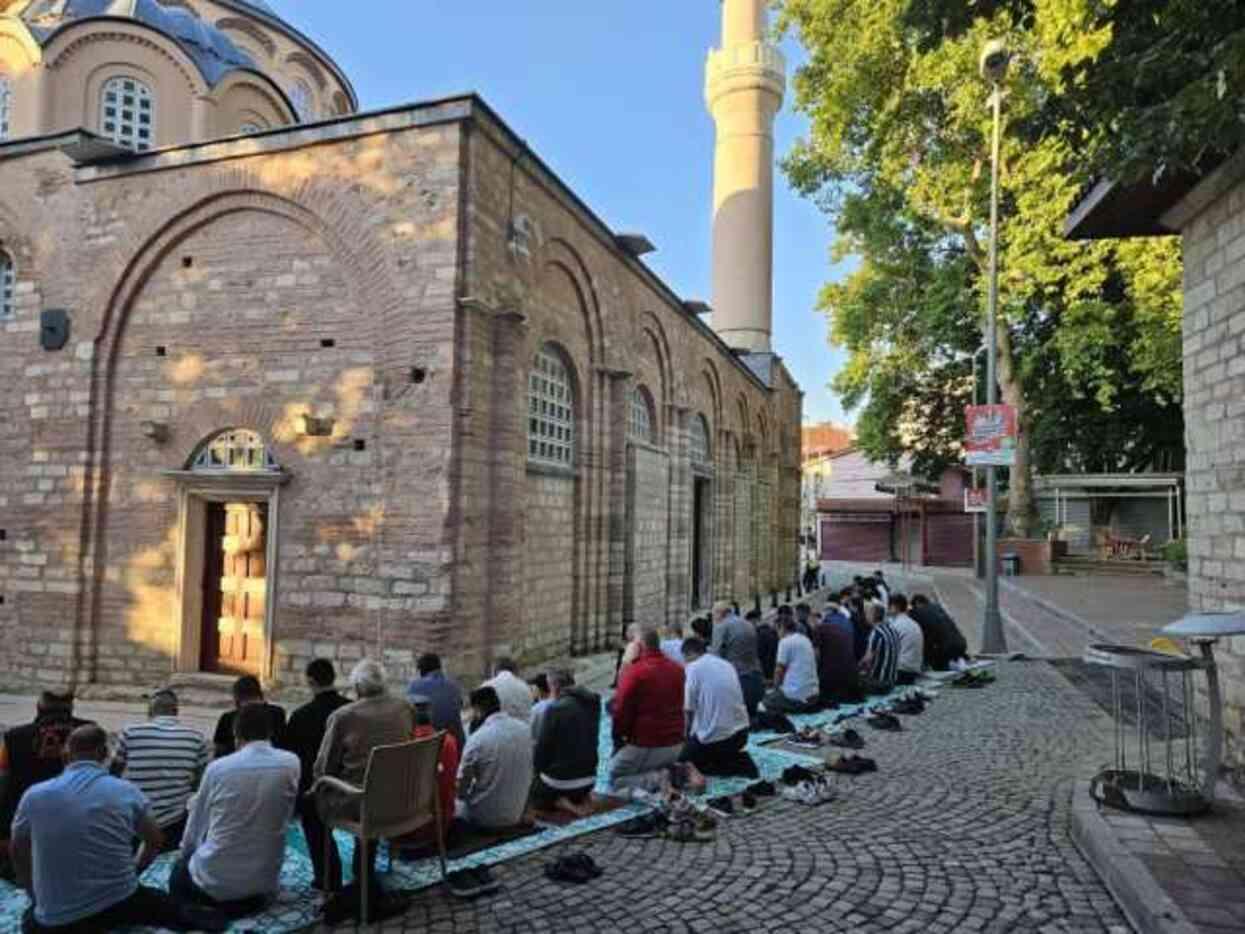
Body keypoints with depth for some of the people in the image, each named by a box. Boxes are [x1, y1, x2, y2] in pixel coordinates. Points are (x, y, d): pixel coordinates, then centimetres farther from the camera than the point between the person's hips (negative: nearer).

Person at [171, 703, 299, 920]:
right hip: (265, 882, 3)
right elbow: (285, 817, 6)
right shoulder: (291, 764, -7)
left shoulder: (217, 767, -10)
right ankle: (251, 901, 13)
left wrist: (186, 853, 23)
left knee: (179, 873, 29)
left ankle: (214, 902, 10)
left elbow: (196, 827, 2)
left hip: (215, 881, -2)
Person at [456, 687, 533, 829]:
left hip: (485, 818, -5)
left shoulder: (477, 739, -21)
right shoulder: (525, 729, -6)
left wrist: (461, 794, 9)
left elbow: (461, 787, -12)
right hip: (516, 814, 5)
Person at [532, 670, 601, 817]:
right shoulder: (593, 704, 1)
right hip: (589, 778, 6)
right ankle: (583, 797, 6)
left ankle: (561, 803, -3)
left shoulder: (556, 708, -19)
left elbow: (542, 746, -12)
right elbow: (594, 742, 8)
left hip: (561, 778, -6)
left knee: (533, 794, 22)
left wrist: (538, 769, 6)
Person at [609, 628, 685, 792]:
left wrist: (618, 737, 4)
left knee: (615, 777, 11)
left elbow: (621, 710, -13)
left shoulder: (633, 671, -18)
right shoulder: (678, 669, 2)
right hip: (675, 744, 6)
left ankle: (656, 779, -11)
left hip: (644, 745, -6)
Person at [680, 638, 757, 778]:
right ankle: (741, 762, 5)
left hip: (714, 735, -7)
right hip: (741, 731, 7)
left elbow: (689, 709, -10)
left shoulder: (693, 668, -8)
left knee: (683, 760, 16)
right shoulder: (727, 664, 12)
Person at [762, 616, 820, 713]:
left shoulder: (786, 641, -10)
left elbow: (779, 670, -10)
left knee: (767, 700, 17)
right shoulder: (806, 640, 12)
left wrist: (776, 688, 8)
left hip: (796, 696, -7)